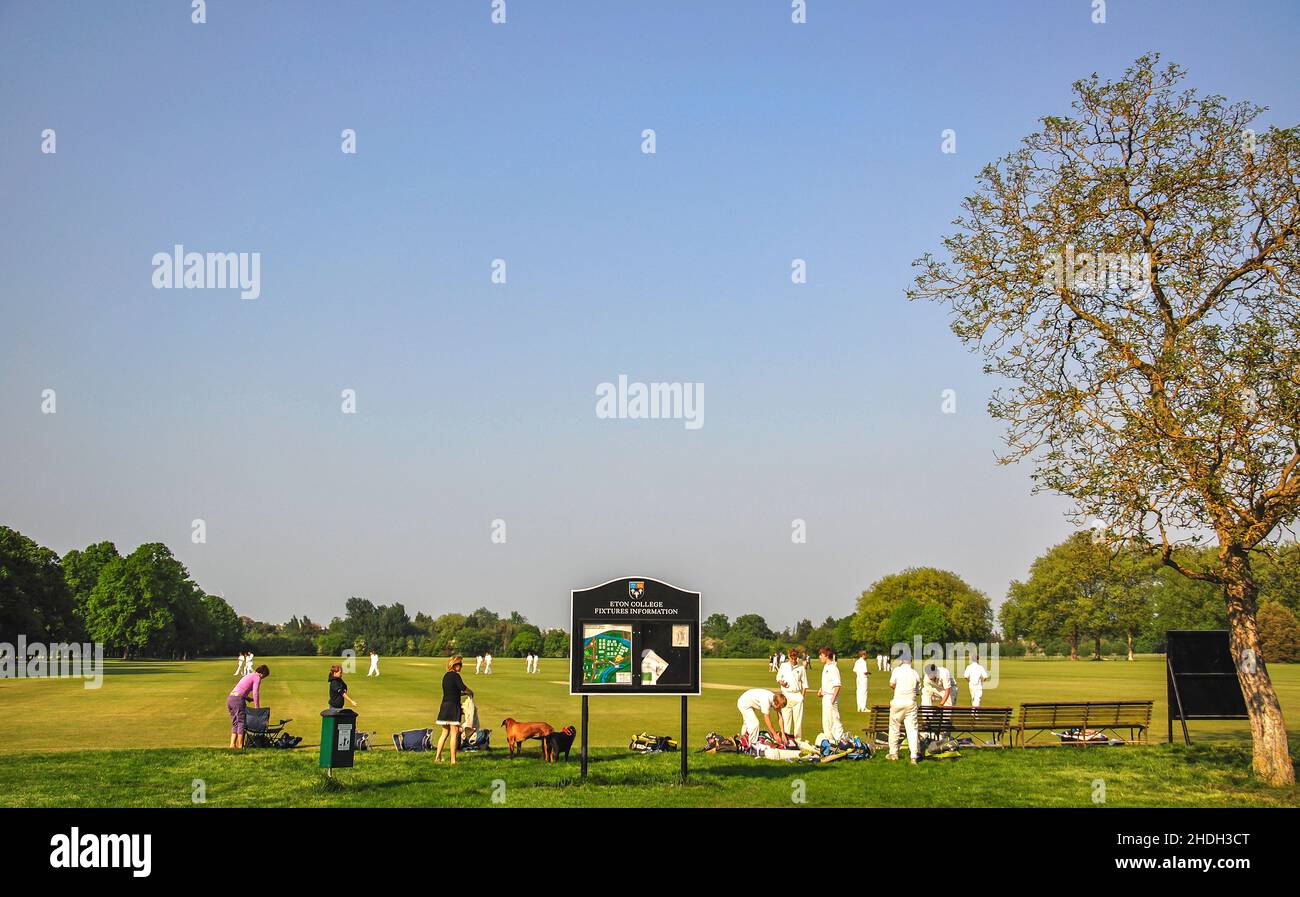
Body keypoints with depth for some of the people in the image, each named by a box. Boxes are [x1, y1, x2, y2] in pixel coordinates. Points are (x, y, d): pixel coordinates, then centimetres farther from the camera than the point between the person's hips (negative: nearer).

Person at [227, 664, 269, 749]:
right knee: (241, 722, 0)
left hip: (230, 698, 8)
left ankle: (232, 744, 9)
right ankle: (240, 745, 1)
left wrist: (251, 699, 18)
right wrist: (257, 707, -4)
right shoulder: (257, 678, 0)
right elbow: (255, 693, -9)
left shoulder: (249, 676, 26)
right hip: (238, 700, -8)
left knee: (235, 723, 14)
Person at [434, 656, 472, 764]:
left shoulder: (446, 676, 13)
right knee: (454, 734, -2)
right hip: (453, 706, -8)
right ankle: (453, 760, -2)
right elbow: (463, 688, -15)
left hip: (444, 705, 8)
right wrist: (470, 693, 5)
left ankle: (437, 757, 15)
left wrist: (464, 693, 17)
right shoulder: (455, 675, -13)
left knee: (445, 732, 16)